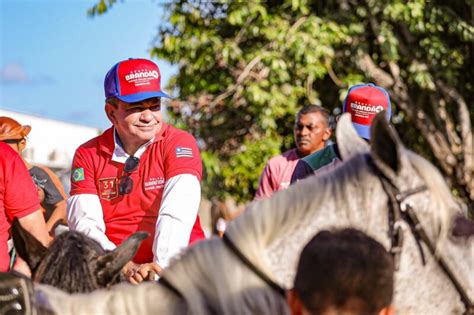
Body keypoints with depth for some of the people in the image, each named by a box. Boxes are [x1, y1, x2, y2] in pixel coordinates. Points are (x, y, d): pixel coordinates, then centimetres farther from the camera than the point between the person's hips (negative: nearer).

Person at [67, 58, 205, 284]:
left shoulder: (180, 144, 1)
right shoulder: (87, 155, 9)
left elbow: (177, 213, -15)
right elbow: (84, 222, -4)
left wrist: (161, 265, -30)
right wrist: (126, 267, -21)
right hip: (115, 272, 3)